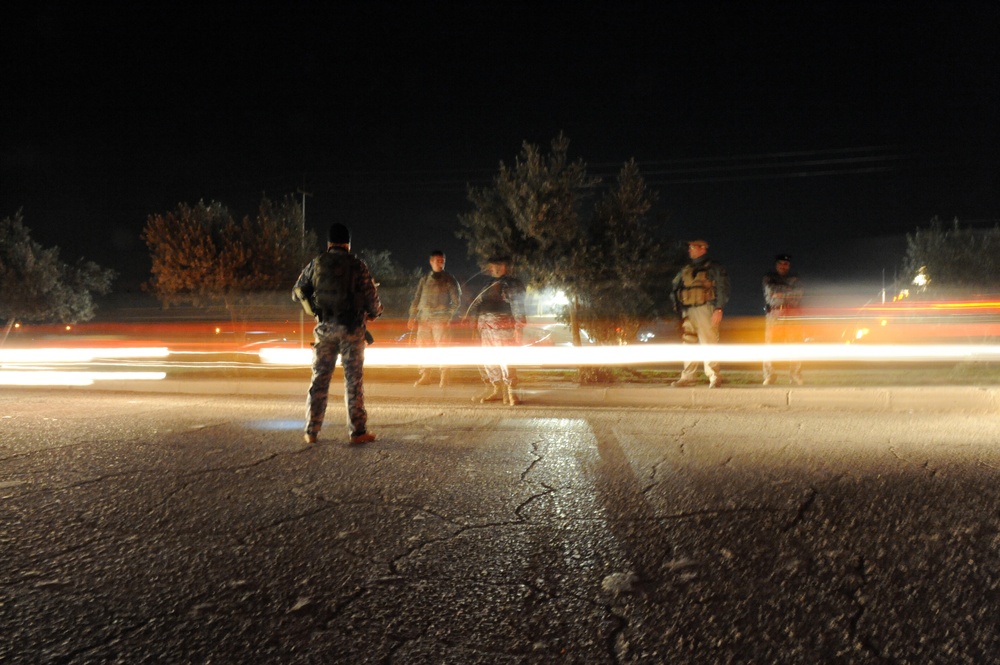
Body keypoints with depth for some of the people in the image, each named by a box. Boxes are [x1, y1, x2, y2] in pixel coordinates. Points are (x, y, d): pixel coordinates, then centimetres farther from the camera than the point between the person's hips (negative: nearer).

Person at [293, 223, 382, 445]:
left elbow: (297, 293, 11)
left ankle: (311, 431, 12)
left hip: (325, 327, 3)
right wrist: (375, 313, 17)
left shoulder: (316, 264, 3)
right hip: (351, 328, -2)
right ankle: (358, 431, 3)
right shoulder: (356, 265, -5)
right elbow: (370, 296, -4)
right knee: (353, 379, 2)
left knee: (319, 378, 10)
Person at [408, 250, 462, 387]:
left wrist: (449, 316, -6)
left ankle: (444, 378, 4)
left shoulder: (449, 280, 3)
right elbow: (416, 299, 15)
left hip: (441, 320, -4)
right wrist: (412, 317, 8)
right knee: (423, 348, 4)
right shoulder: (424, 280, 13)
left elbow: (457, 301, 3)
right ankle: (425, 376, 13)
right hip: (424, 319, 4)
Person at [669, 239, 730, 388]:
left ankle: (714, 377, -5)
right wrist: (677, 305, 12)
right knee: (688, 344, 4)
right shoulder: (685, 269, 19)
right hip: (688, 312, 6)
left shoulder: (713, 268, 3)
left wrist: (718, 309, -14)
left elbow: (723, 289, -4)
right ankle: (687, 377, 6)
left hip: (705, 310, -6)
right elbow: (674, 288, 23)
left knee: (708, 343, -9)